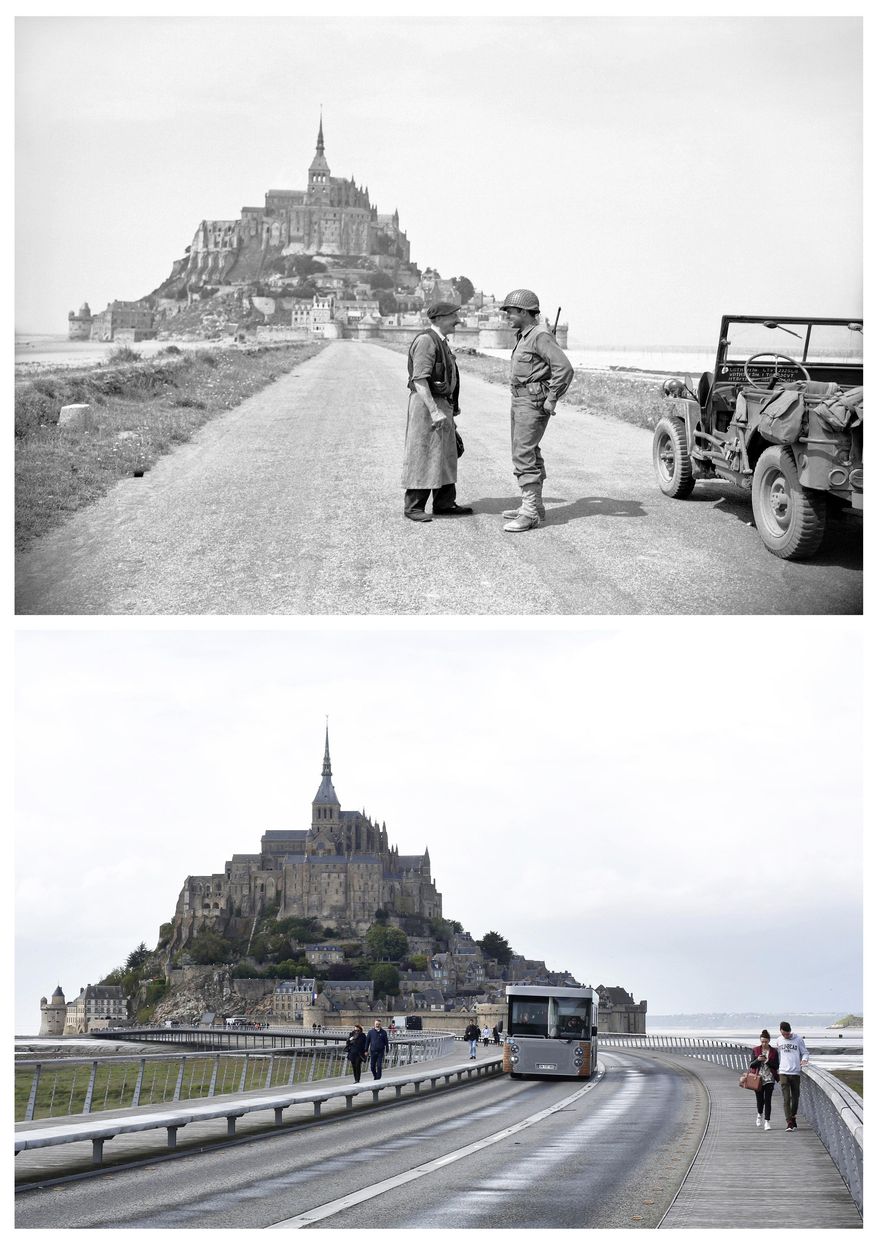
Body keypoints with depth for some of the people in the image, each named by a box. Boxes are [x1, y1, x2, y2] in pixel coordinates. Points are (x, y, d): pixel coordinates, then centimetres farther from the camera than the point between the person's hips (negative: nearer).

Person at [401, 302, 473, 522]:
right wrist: (434, 411, -27)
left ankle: (444, 504, 19)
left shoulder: (441, 342, 16)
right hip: (427, 404, -10)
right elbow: (419, 380, -23)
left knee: (445, 455, 12)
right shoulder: (425, 341, -16)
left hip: (442, 403, 10)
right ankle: (413, 507, -1)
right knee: (422, 455, -6)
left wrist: (451, 407, 23)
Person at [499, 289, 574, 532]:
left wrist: (552, 399, -20)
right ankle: (535, 506, 25)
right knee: (528, 452, 16)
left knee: (524, 454, -14)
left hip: (534, 402, -11)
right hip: (520, 400, 11)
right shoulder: (522, 336, 15)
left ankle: (530, 513, -14)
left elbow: (564, 368, -24)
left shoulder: (540, 336, -16)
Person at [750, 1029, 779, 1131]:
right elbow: (751, 1065, 3)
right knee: (760, 1099, 5)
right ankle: (759, 1114, 36)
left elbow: (776, 1065, 0)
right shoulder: (756, 1050, 4)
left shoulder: (774, 1051, 2)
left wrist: (768, 1061, -15)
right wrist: (758, 1060, -16)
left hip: (769, 1079, -1)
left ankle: (767, 1121, -1)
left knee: (767, 1100, -6)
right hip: (758, 1079, 1)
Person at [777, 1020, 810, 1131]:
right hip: (783, 1073, 1)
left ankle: (793, 1118, 28)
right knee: (786, 1099, -9)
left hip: (795, 1073, -1)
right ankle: (789, 1123, -13)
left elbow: (805, 1053, 5)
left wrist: (804, 1060, -16)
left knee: (795, 1098, 9)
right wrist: (777, 1069, 17)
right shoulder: (779, 1040, 10)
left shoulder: (798, 1039, 1)